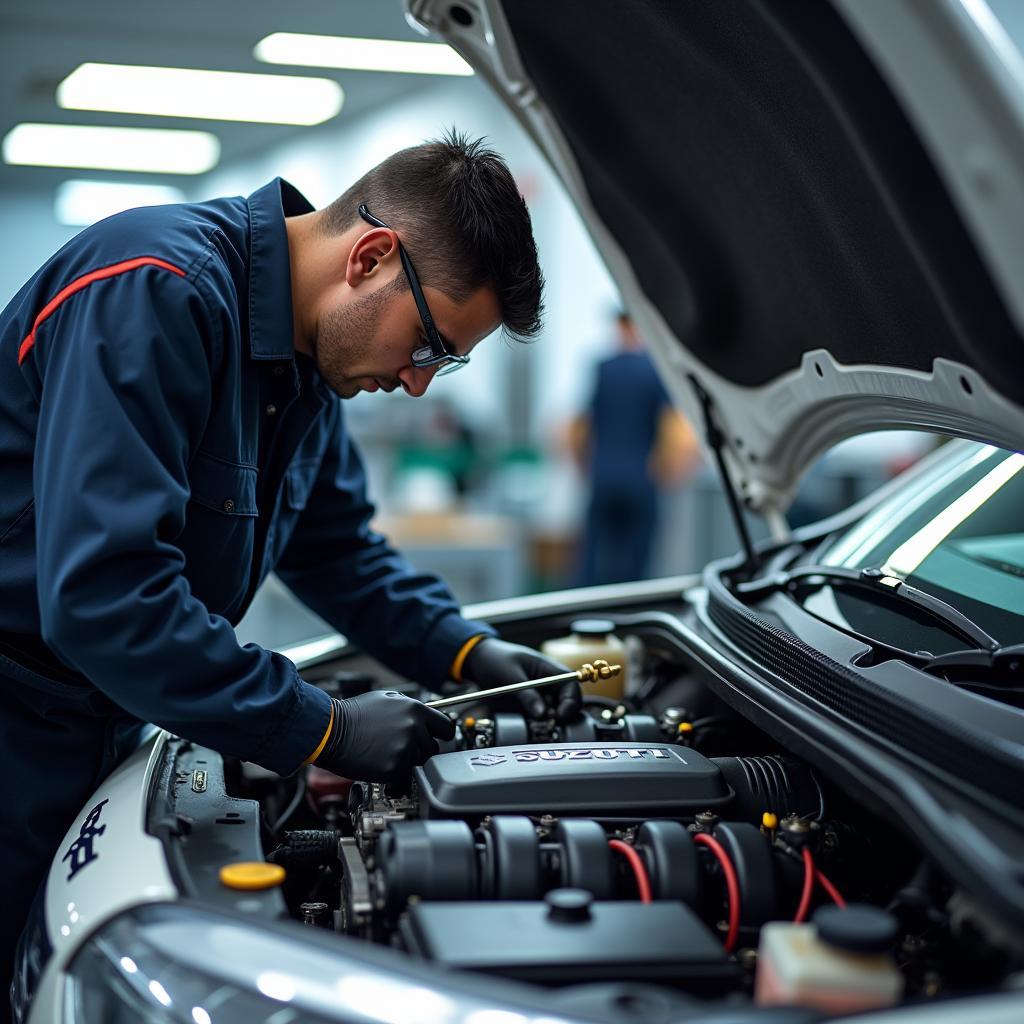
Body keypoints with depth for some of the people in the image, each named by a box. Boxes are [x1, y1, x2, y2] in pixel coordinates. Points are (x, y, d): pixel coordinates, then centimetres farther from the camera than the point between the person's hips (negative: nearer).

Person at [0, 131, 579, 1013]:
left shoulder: (308, 360, 5)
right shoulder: (155, 293, -25)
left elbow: (337, 544, 18)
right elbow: (102, 593, -32)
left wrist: (467, 650, 2)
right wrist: (324, 732, -26)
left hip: (100, 732, 8)